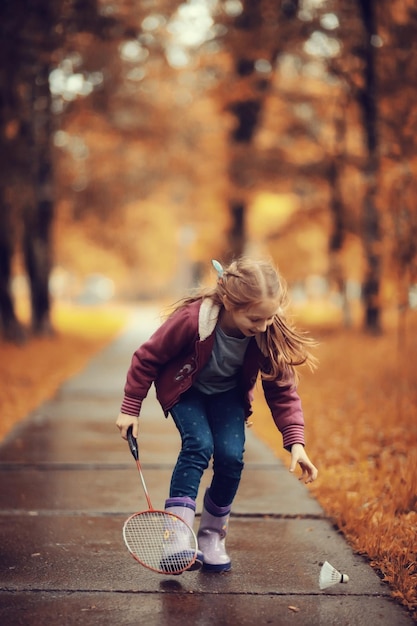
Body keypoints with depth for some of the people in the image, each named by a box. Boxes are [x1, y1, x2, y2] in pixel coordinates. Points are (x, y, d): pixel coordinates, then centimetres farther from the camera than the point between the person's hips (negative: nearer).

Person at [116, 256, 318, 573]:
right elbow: (148, 357, -21)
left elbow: (282, 390, -17)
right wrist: (130, 408, -15)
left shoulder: (269, 334, -28)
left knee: (231, 455, -16)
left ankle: (212, 537, 5)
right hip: (185, 390, -3)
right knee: (199, 445, -26)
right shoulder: (192, 319, -37)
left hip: (228, 394, 3)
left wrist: (295, 441, -27)